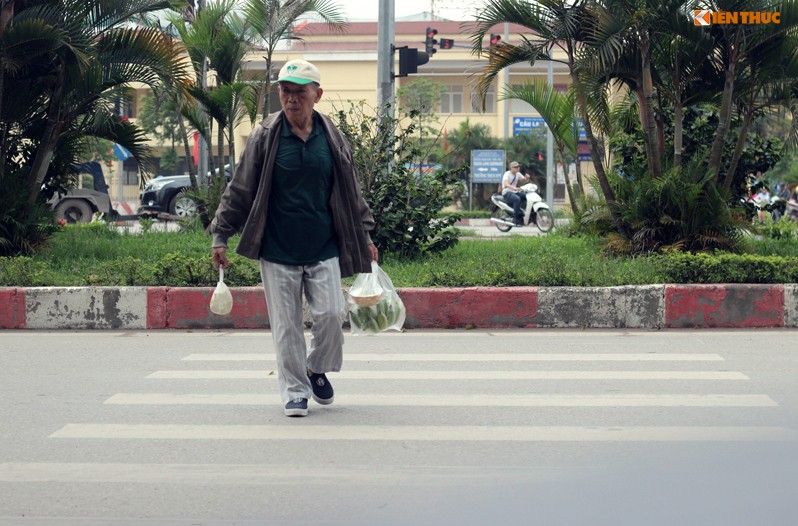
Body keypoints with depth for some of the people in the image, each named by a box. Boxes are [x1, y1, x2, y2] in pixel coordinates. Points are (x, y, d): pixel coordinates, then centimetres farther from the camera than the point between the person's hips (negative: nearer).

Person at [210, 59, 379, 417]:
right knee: (286, 325, 1)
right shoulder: (264, 138, -3)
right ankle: (295, 391, 14)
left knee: (331, 314, -7)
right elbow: (239, 190, 3)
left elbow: (350, 191, 15)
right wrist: (220, 235, 1)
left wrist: (364, 234, 17)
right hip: (277, 252, -1)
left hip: (324, 250, 1)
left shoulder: (332, 139, 3)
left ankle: (318, 369, 20)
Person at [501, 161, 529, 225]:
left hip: (515, 192, 8)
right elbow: (506, 183, -34)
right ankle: (517, 219, -32)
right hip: (507, 193, -8)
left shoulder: (518, 174, 10)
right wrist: (514, 188, -51)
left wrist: (527, 178, -11)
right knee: (517, 199, -36)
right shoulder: (507, 174, -15)